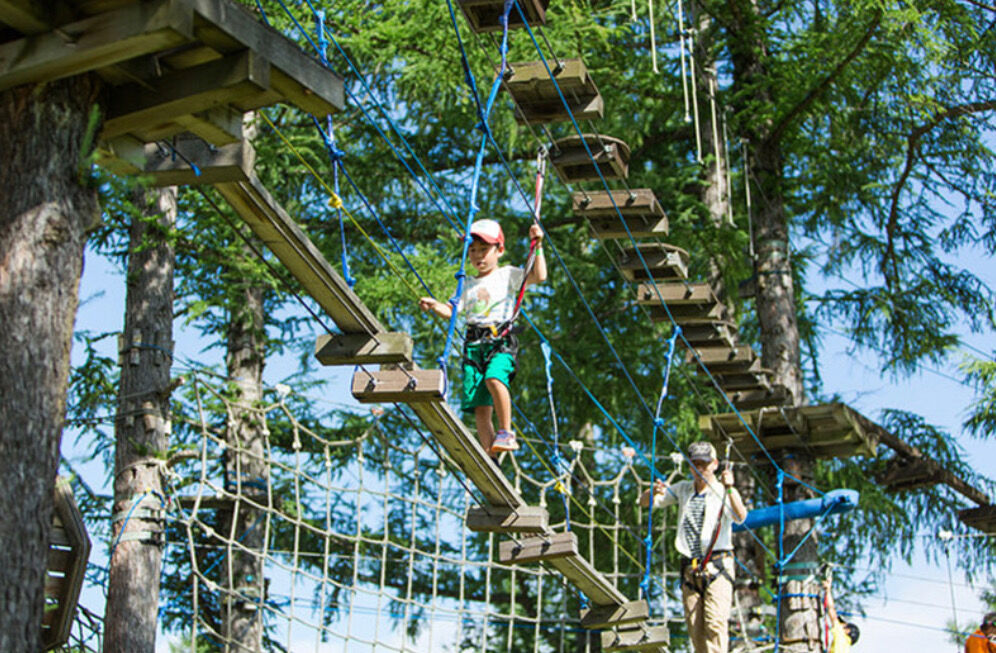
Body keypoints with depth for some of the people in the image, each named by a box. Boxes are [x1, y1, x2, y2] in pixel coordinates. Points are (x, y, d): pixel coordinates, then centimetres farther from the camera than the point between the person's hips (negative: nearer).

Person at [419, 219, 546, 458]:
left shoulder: (508, 275, 11)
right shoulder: (468, 286, 23)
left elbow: (539, 276, 0)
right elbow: (452, 311, 19)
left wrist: (538, 247, -5)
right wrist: (434, 305, 2)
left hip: (501, 340, -4)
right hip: (474, 344, 4)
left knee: (494, 378, -35)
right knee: (480, 406, -4)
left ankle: (506, 432, -22)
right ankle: (490, 455, -1)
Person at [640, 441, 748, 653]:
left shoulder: (724, 493, 0)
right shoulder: (683, 489, 15)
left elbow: (740, 517, -20)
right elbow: (644, 502, 15)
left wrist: (729, 488, -36)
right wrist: (654, 492, -10)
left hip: (717, 565, -5)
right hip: (689, 568, 5)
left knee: (715, 623, -17)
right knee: (695, 628, 2)